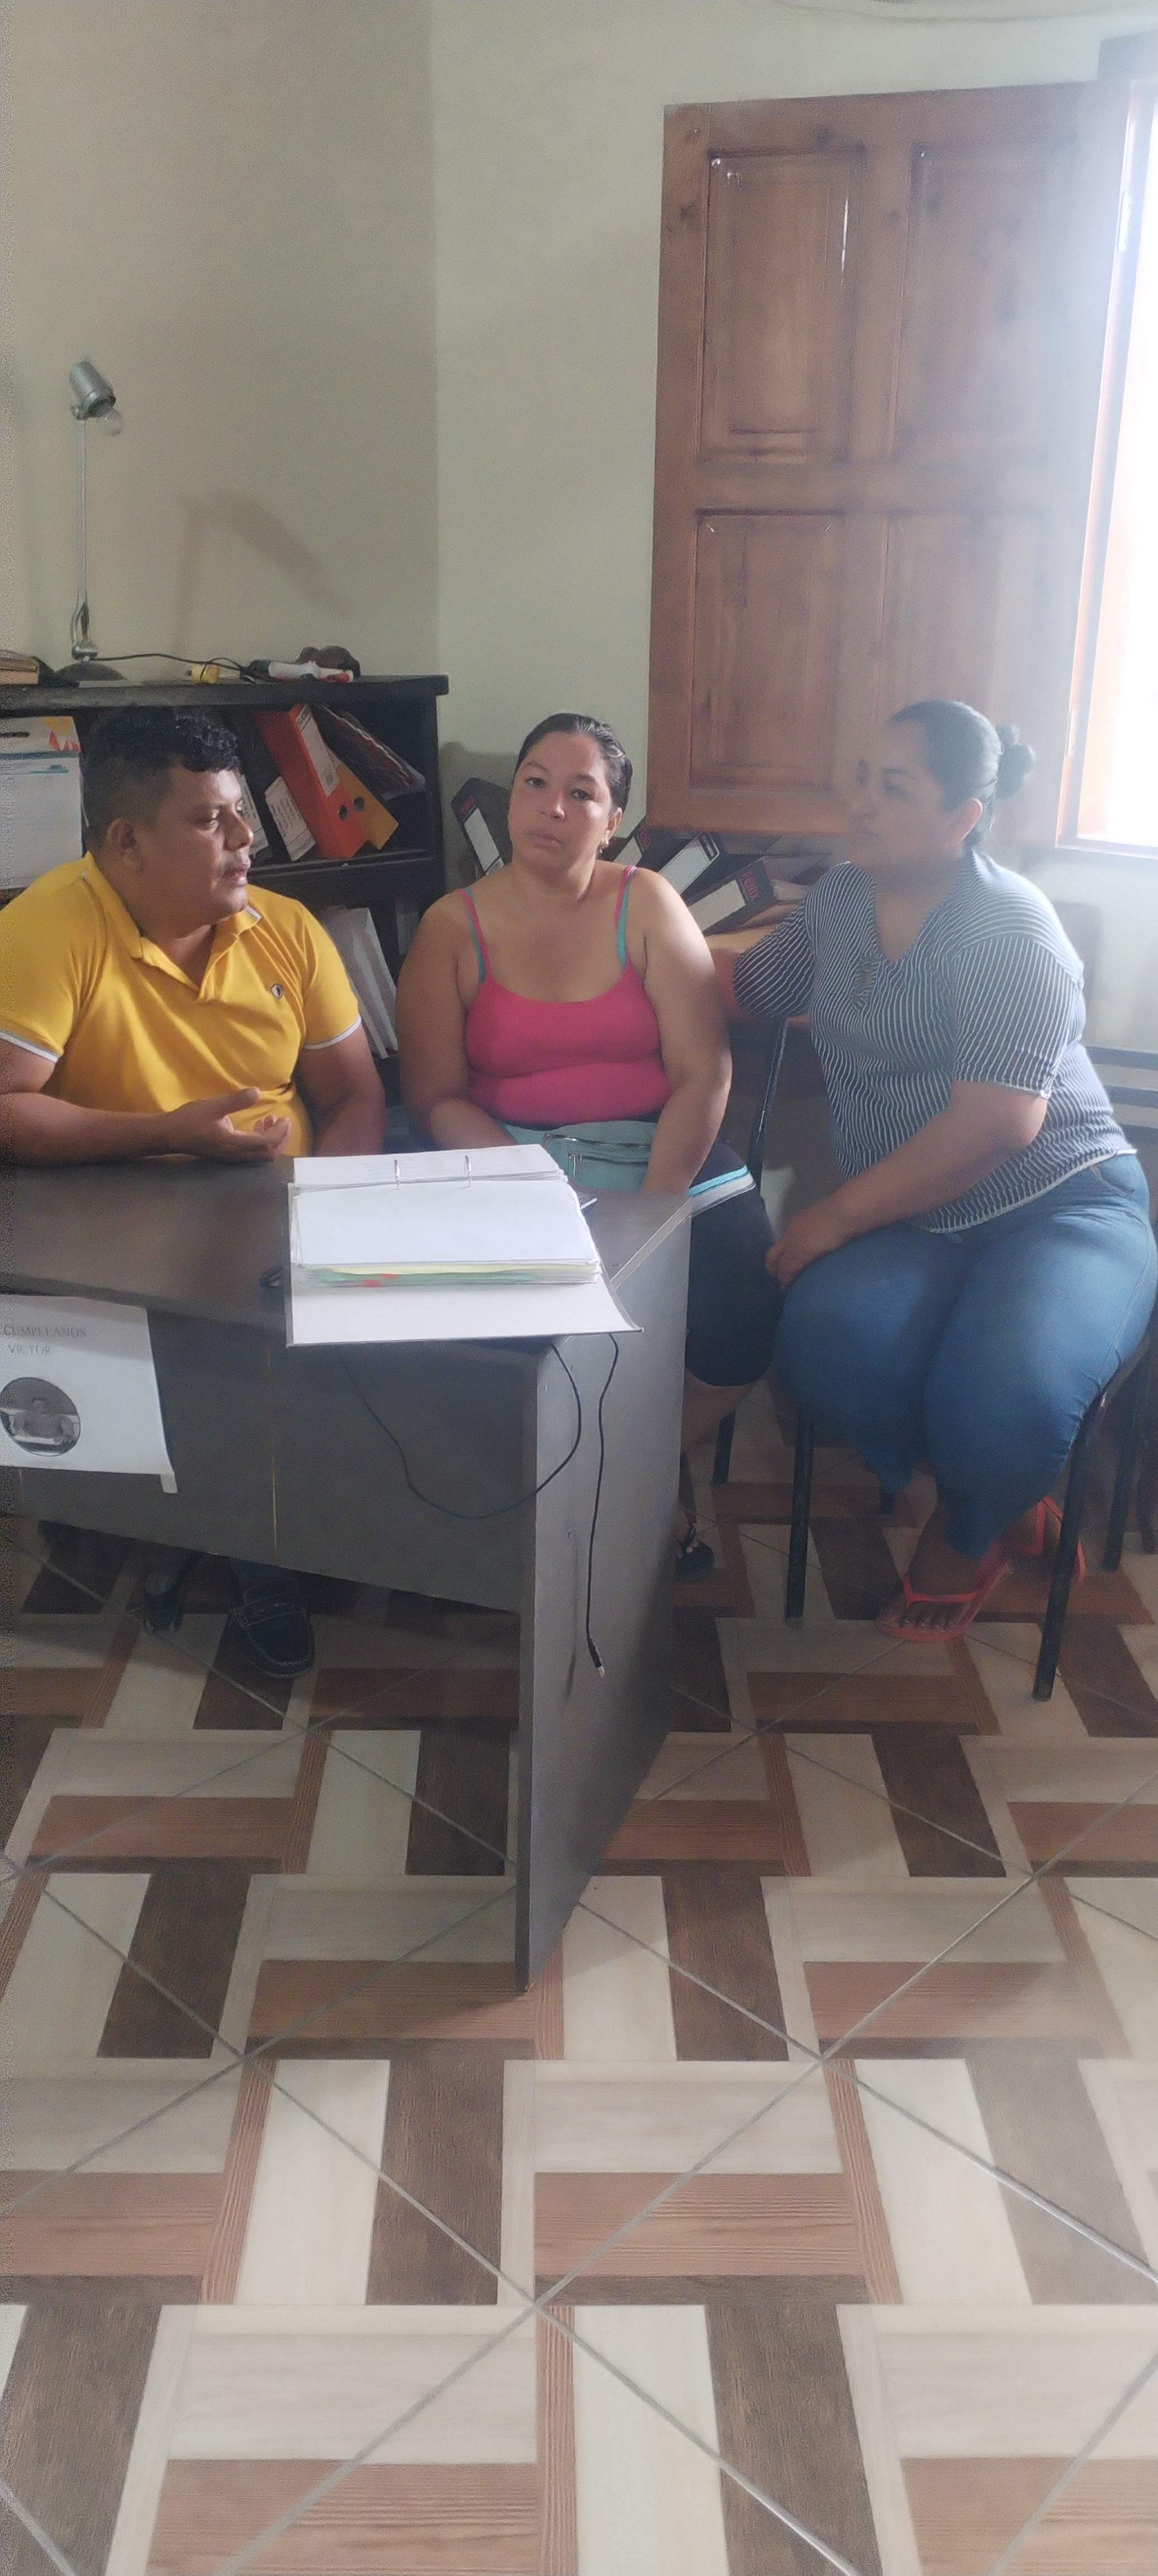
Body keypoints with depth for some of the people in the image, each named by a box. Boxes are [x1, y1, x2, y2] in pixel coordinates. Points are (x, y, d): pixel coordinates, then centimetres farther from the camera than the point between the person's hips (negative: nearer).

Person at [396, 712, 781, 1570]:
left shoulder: (647, 904, 3)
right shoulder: (452, 927, 4)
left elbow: (704, 1073, -5)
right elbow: (436, 1097, -3)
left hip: (664, 1152, 0)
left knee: (744, 1308, -25)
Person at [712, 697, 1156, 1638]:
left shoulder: (1011, 929, -10)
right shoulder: (843, 899, 12)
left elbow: (997, 1122, -20)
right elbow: (751, 981, 28)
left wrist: (838, 1215, -19)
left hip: (1061, 1205, -5)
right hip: (920, 1224, 5)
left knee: (1002, 1394, -35)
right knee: (825, 1338, -30)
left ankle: (968, 1531, 5)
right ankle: (1008, 1506, -2)